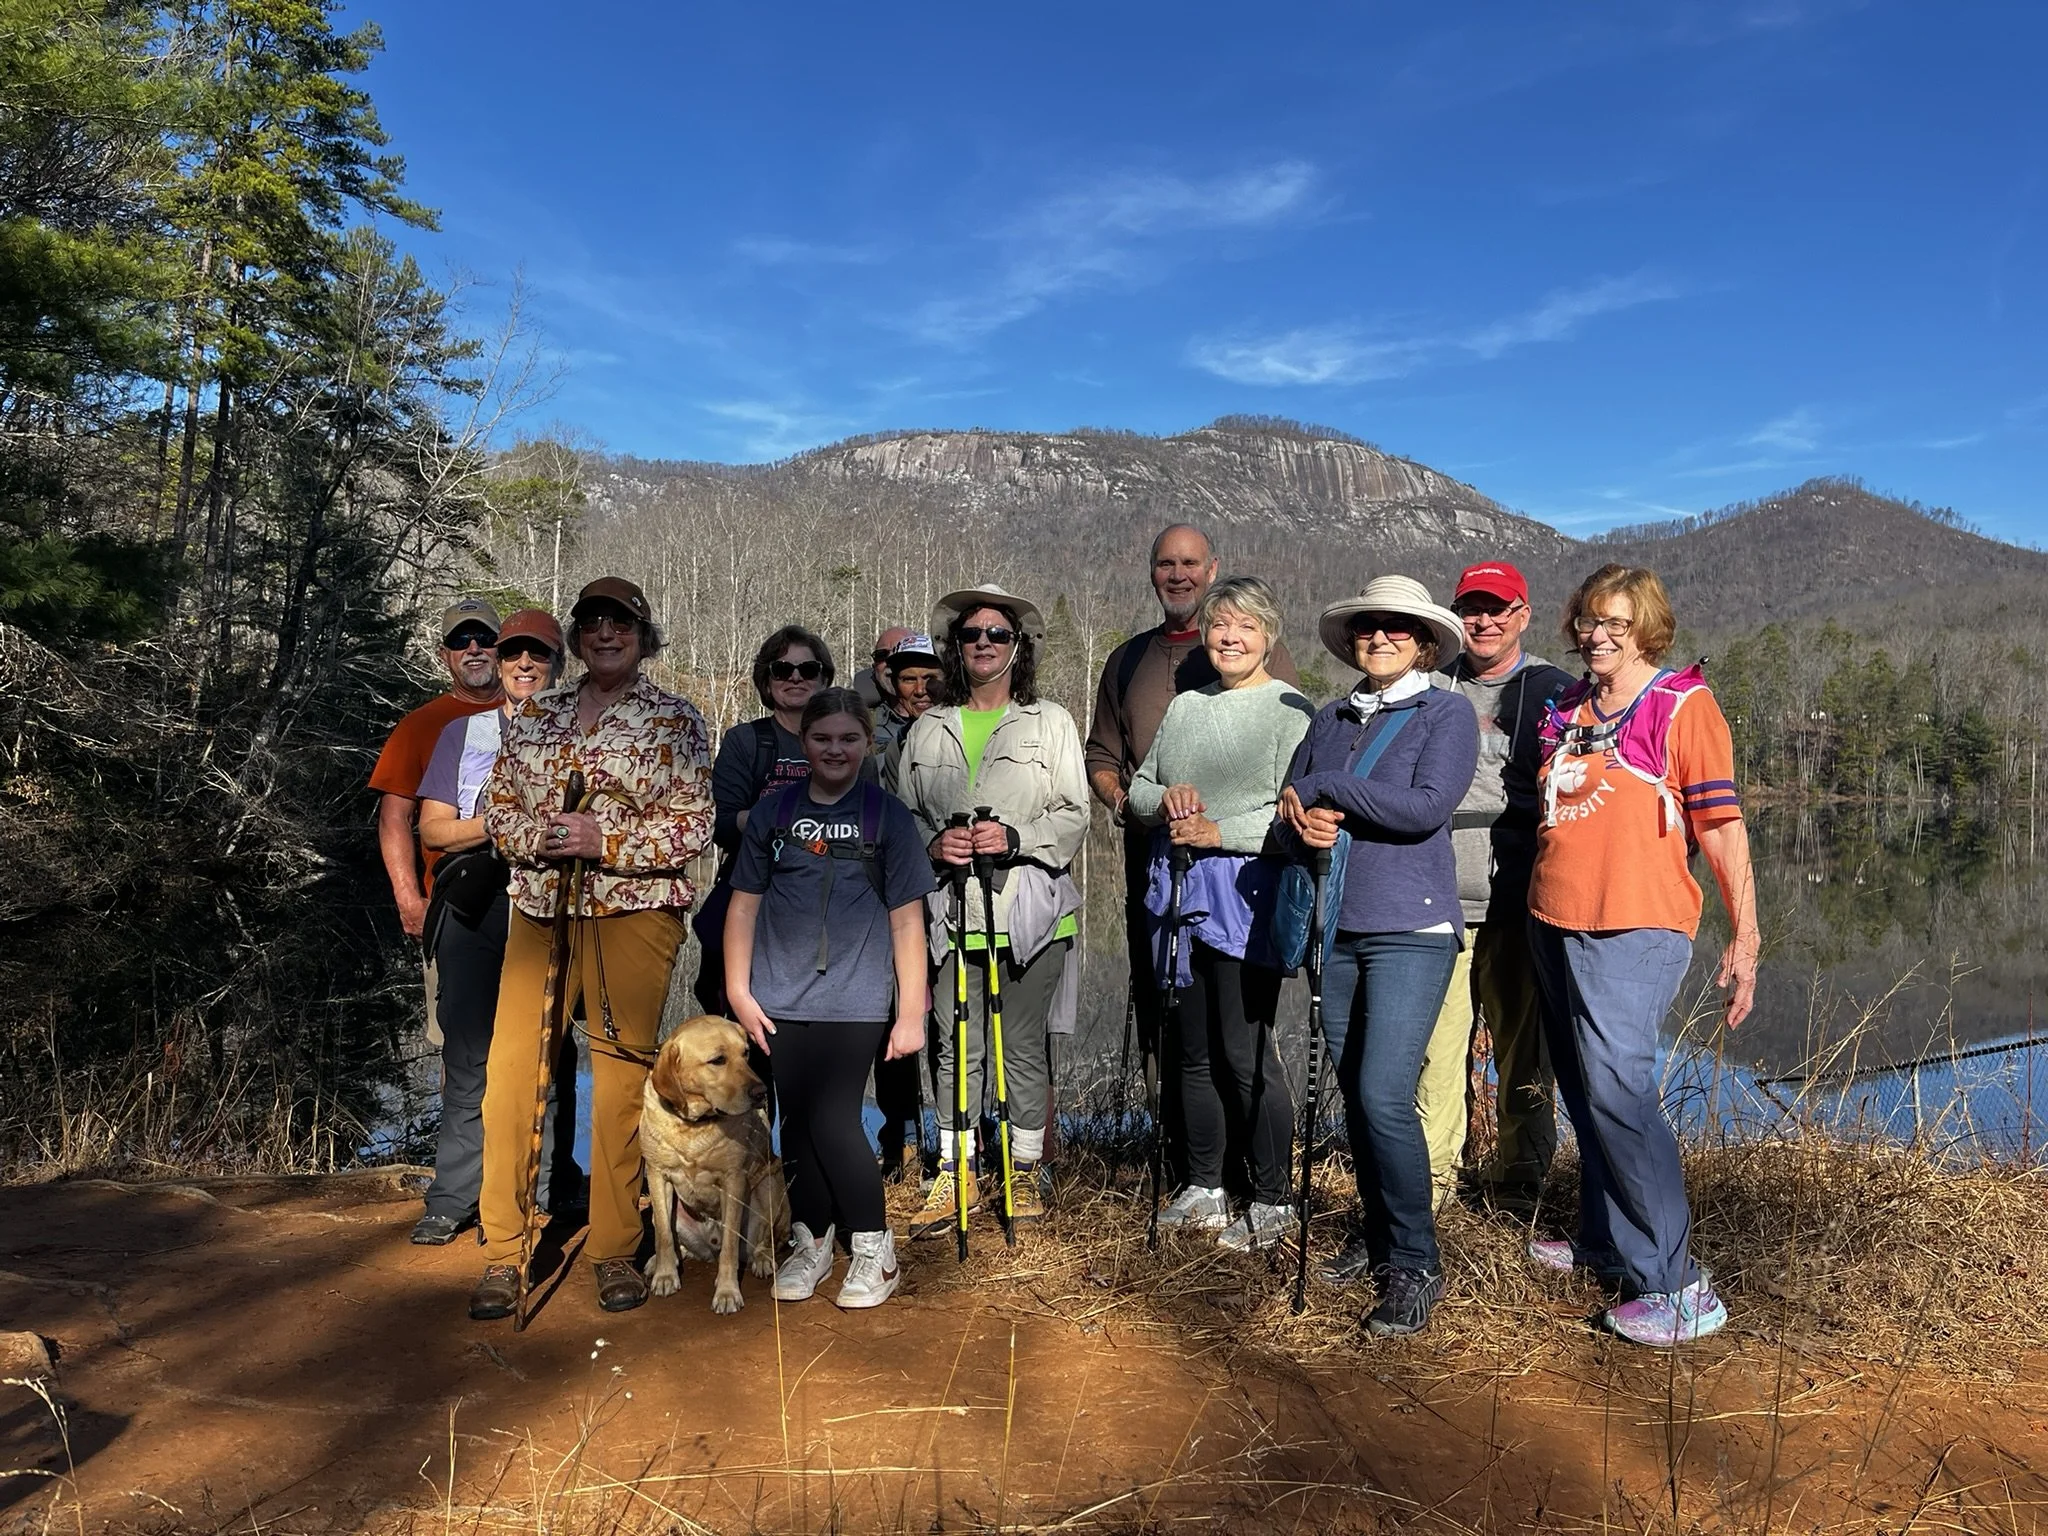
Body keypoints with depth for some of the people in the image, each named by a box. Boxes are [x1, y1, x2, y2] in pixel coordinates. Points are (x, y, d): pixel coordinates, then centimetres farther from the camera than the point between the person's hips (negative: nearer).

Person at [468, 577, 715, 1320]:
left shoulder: (675, 720, 3)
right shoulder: (534, 713, 16)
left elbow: (694, 824, -4)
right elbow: (497, 803, 14)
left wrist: (604, 841, -15)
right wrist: (536, 836, -8)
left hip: (633, 913, -3)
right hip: (539, 908, 4)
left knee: (622, 1079, -1)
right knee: (509, 1070, -3)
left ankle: (615, 1251, 12)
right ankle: (502, 1252, 9)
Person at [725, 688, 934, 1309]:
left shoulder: (887, 816, 1)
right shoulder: (771, 814, 6)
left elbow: (907, 919, -1)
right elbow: (744, 906, 9)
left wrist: (911, 1012, -4)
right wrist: (738, 990, 2)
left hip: (855, 999, -3)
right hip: (781, 999, 3)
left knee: (833, 1120, -8)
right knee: (797, 1122, 7)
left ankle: (874, 1247, 11)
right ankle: (810, 1242, 26)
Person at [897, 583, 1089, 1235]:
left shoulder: (1051, 723, 7)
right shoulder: (928, 729, 13)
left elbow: (1075, 815, 2)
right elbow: (903, 811, 15)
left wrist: (1015, 838, -14)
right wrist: (933, 842, -7)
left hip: (1030, 910, -1)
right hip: (952, 910, 2)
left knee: (1023, 1046, 4)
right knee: (956, 1047, 4)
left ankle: (1024, 1170, 19)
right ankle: (956, 1173, 17)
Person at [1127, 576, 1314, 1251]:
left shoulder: (1290, 710, -5)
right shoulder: (1185, 706, 15)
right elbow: (1139, 787, 17)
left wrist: (1218, 832, -17)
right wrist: (1163, 799, -4)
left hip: (1247, 897, -6)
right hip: (1179, 894, 7)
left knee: (1245, 1053, -3)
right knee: (1192, 1050, 13)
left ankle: (1272, 1201, 13)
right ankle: (1203, 1189, 28)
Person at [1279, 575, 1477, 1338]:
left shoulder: (1447, 712, -1)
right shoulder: (1330, 719, 14)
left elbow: (1428, 806, -17)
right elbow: (1289, 805, 11)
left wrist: (1324, 790, -12)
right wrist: (1305, 822, -13)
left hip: (1409, 929, -5)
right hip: (1336, 928, 5)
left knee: (1384, 1095, -13)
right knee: (1354, 1093, 11)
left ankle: (1415, 1265, 2)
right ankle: (1377, 1236, 28)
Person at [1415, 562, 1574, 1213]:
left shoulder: (1554, 692, 8)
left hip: (1517, 904, -1)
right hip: (1436, 900, 2)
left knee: (1522, 1049, 5)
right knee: (1434, 1044, 0)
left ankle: (1517, 1185, 20)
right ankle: (1430, 1177, 13)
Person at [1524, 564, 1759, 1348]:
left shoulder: (1682, 704, -3)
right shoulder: (1567, 709, 14)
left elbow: (1720, 824, -7)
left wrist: (1744, 936, -11)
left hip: (1634, 928, -7)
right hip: (1552, 923, 7)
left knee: (1616, 1085, -15)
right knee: (1584, 1091, 14)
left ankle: (1675, 1285, -7)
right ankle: (1604, 1241, 28)